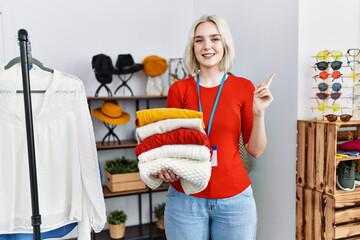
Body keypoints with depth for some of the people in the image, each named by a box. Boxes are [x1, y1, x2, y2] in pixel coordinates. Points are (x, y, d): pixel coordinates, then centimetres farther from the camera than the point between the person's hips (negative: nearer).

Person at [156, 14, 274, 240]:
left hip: (234, 197, 1)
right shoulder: (178, 89, -2)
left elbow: (255, 150, 0)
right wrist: (164, 167, -13)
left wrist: (259, 112, -13)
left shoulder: (244, 87, -2)